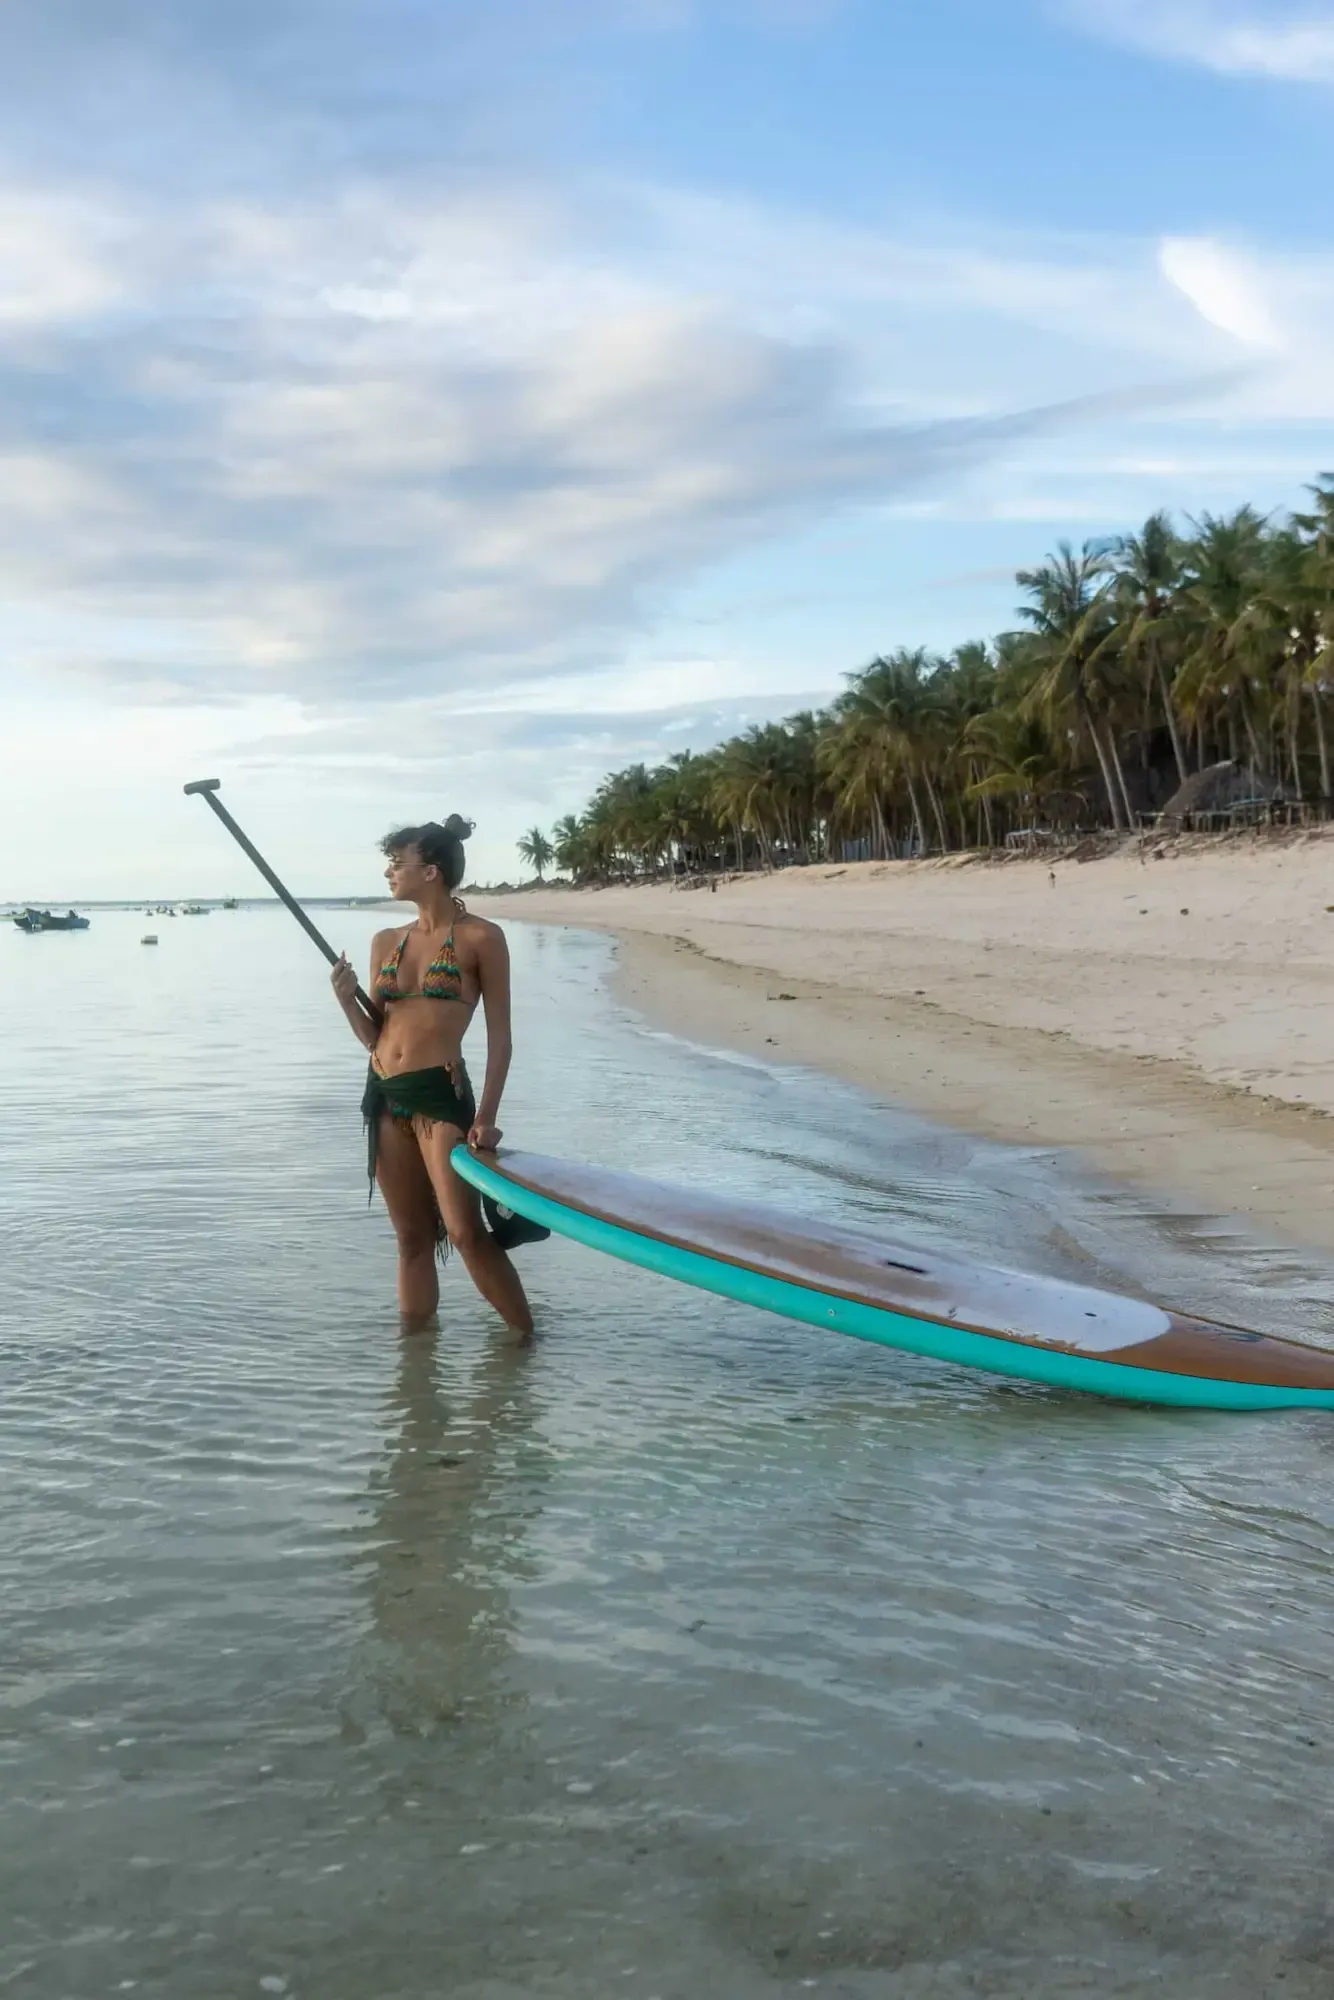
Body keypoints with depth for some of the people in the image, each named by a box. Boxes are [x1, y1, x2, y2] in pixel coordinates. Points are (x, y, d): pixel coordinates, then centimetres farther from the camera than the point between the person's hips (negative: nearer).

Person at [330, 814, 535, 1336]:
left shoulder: (480, 937, -3)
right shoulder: (386, 942, 12)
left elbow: (499, 1037, -4)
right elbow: (374, 1037, 16)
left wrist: (485, 1117, -12)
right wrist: (347, 1000, -4)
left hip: (440, 1094, -6)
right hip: (383, 1097, 6)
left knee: (466, 1233, -13)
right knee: (412, 1238, 10)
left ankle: (526, 1339, -2)